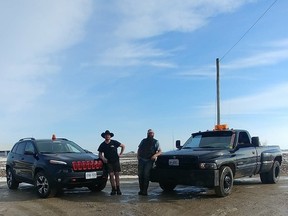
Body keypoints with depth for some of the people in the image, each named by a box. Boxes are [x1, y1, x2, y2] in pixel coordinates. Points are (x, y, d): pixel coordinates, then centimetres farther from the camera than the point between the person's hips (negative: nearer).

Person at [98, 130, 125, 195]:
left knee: (117, 175, 1)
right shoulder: (102, 145, 3)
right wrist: (103, 158, -12)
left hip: (116, 161, -1)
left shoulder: (114, 142, -1)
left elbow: (123, 146, 9)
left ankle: (118, 189, 6)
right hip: (108, 162, 1)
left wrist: (120, 154, 4)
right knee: (111, 175, -6)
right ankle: (113, 189, 1)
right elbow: (100, 154, 7)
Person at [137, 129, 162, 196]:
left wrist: (155, 155, -15)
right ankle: (141, 189, 8)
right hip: (141, 160, 3)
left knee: (146, 175, -11)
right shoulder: (143, 141, 19)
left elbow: (160, 151, 5)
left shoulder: (156, 142, 10)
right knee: (140, 175, 0)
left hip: (149, 160, -3)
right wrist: (138, 156, 4)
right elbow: (139, 149, 23)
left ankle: (145, 190, -9)